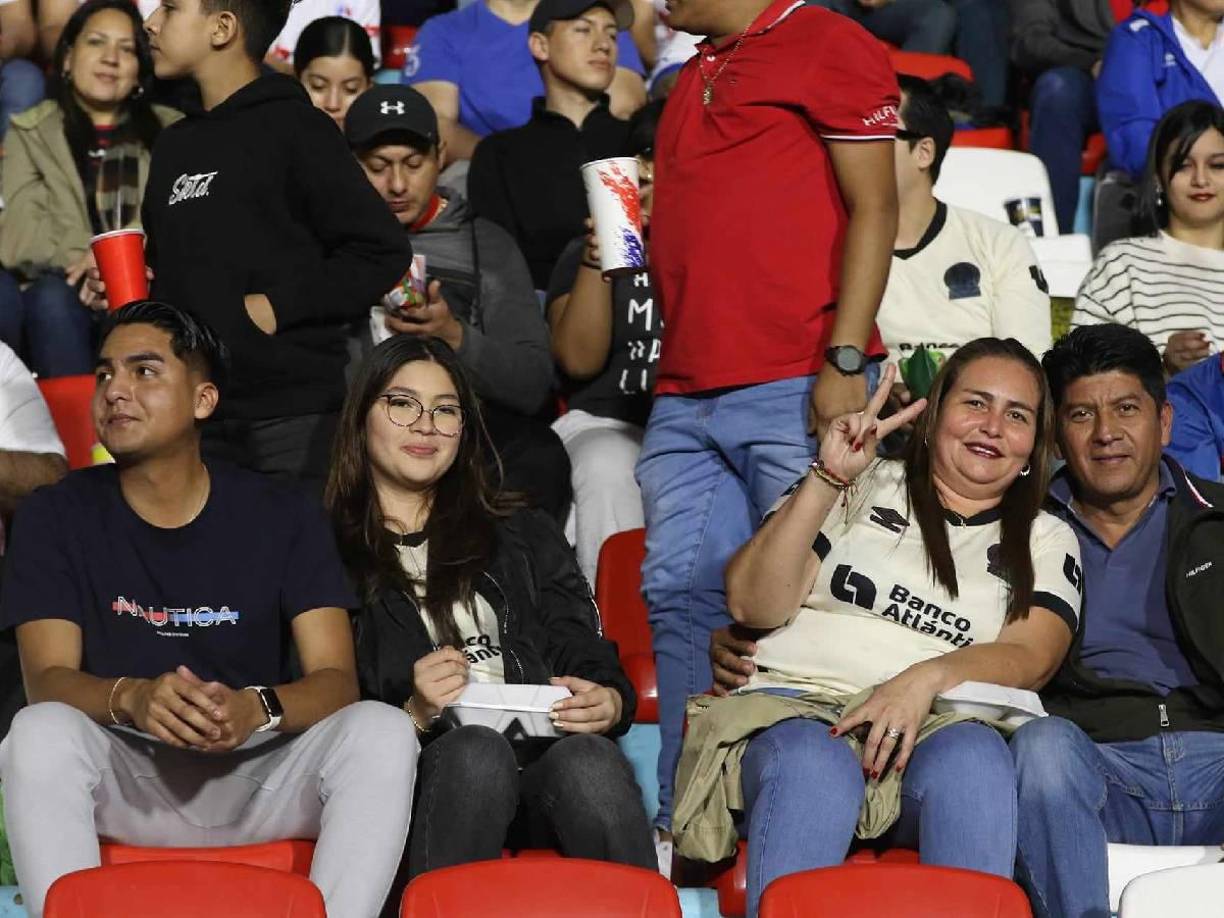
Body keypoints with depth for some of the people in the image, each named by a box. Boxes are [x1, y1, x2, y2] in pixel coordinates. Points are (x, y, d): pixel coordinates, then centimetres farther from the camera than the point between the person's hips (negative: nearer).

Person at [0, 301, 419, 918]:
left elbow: (336, 679, -5)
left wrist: (258, 708, -29)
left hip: (258, 780, 1)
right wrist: (132, 699, -31)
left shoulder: (284, 518, 4)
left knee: (384, 731, -26)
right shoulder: (56, 517, 4)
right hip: (125, 785, -1)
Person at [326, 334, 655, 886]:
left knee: (589, 760, -33)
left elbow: (587, 656, 16)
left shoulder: (524, 538, 28)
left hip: (541, 763, 2)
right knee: (476, 749, -37)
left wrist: (610, 704, -7)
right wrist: (415, 715, -13)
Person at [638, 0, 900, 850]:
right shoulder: (695, 80, 24)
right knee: (683, 596, 4)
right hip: (686, 397, 8)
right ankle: (682, 821, 8)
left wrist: (846, 360, -14)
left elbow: (873, 209, -7)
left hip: (797, 388, -8)